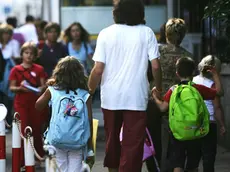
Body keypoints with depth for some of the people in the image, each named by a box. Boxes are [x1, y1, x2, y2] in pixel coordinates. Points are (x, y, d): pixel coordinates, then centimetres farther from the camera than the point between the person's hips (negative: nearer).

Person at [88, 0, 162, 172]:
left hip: (111, 96, 2)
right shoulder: (146, 33, -3)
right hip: (136, 97, -2)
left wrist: (89, 92, 7)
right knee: (133, 144, 1)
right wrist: (159, 88, 11)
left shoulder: (106, 33, -2)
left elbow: (98, 69, -6)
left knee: (112, 139, 21)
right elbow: (156, 66, -6)